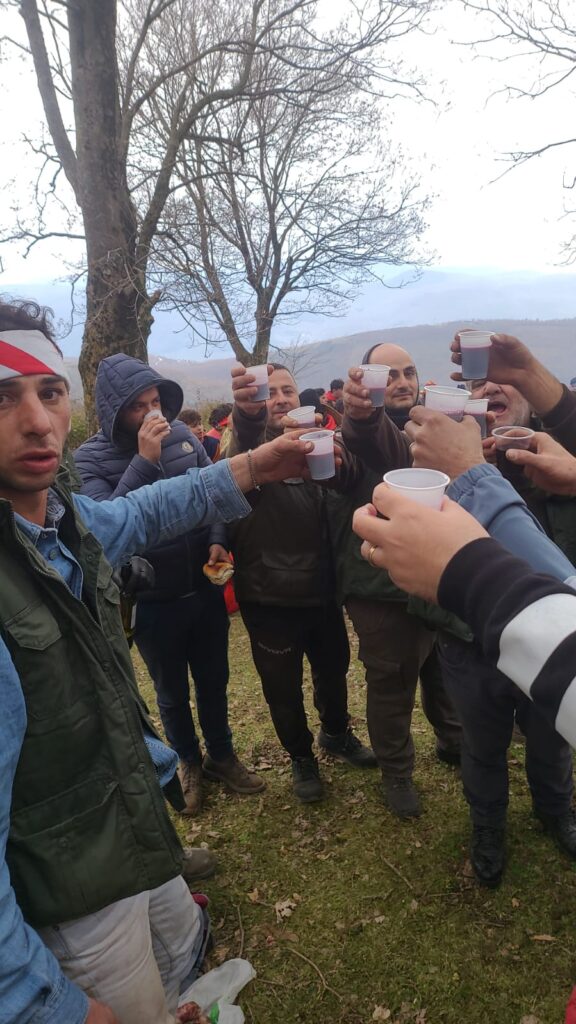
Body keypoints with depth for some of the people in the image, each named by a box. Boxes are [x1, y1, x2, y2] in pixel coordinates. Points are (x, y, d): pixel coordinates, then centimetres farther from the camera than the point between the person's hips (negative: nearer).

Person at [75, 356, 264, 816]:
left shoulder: (182, 434, -5)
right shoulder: (91, 459, -14)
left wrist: (217, 540, -10)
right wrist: (144, 461, -32)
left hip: (206, 587, 3)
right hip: (153, 601, -3)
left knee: (214, 680, 20)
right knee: (172, 692, 18)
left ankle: (221, 755, 43)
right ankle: (189, 763, 43)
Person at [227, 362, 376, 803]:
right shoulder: (248, 445, -12)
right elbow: (239, 467, -39)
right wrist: (246, 415, -61)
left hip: (321, 588, 4)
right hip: (269, 598, -4)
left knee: (334, 668, 22)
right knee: (284, 688, 12)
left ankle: (336, 733, 50)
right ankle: (302, 757, 38)